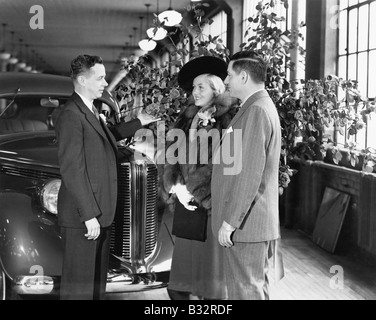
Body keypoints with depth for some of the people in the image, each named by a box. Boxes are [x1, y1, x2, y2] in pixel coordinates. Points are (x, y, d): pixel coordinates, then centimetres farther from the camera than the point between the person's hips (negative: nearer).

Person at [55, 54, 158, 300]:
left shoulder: (91, 111, 15)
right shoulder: (71, 116, -15)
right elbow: (72, 171, -20)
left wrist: (138, 123, 38)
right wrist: (89, 216, -21)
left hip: (100, 214, 10)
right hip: (82, 216, -10)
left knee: (97, 280, 15)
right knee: (79, 285, -4)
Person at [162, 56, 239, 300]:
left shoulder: (229, 119, -8)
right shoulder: (188, 117, 12)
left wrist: (197, 193, -10)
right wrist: (177, 186, -5)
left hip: (213, 203, -6)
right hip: (187, 202, 6)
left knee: (211, 265, 1)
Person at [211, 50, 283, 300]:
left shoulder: (256, 110, -16)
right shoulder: (260, 107, 17)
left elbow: (250, 173, -23)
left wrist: (230, 221, -21)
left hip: (244, 223, -10)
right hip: (256, 223, 10)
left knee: (246, 291, -4)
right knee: (257, 287, 17)